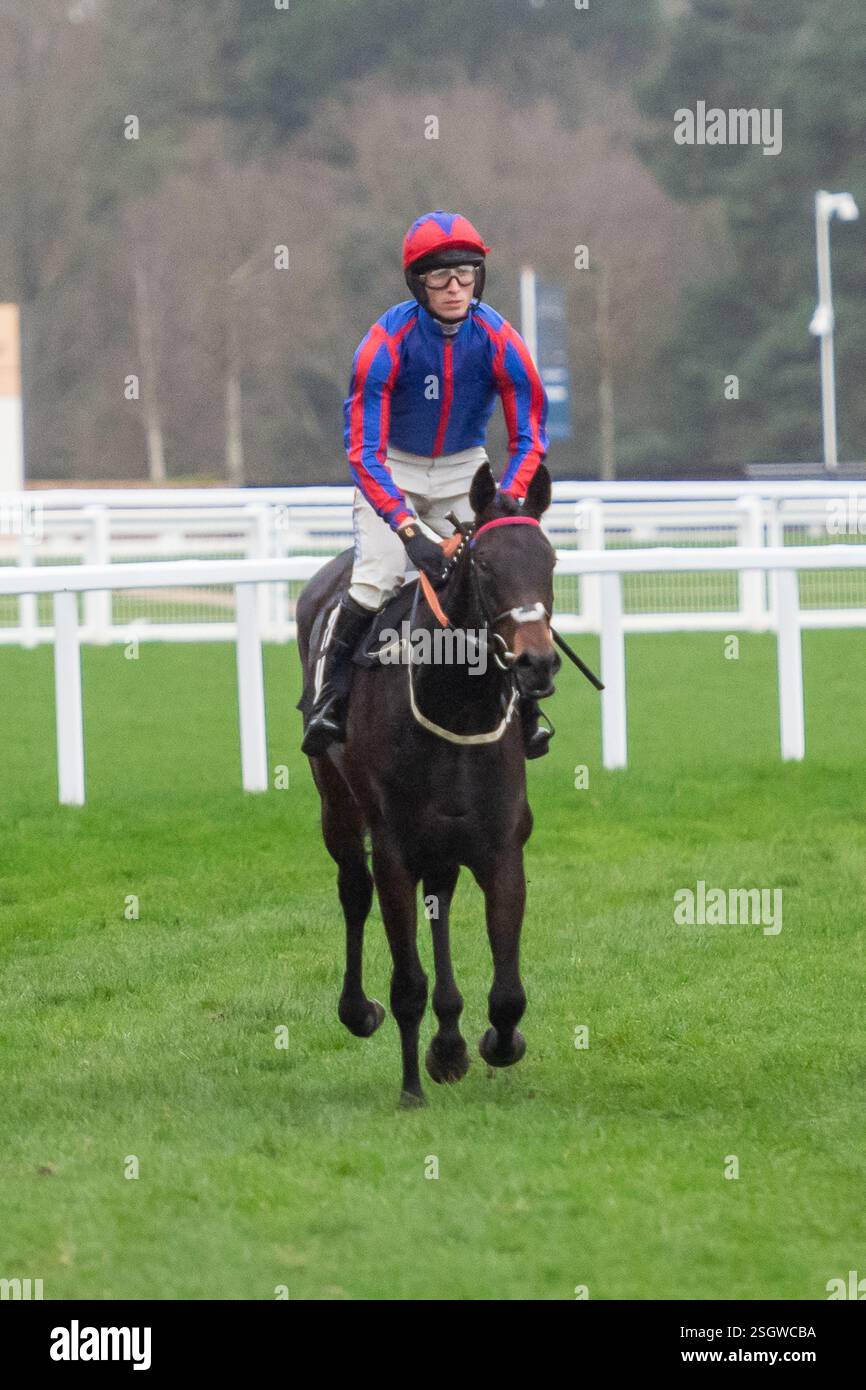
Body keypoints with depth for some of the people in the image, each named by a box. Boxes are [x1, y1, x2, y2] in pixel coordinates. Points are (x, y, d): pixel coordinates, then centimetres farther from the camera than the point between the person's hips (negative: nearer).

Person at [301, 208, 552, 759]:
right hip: (391, 469, -2)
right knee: (377, 577, -23)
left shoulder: (499, 340, -19)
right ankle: (328, 697, -7)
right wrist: (409, 529, -40)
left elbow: (529, 437, -13)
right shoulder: (387, 341, -27)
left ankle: (526, 704, 10)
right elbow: (363, 451, -28)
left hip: (464, 469, 3)